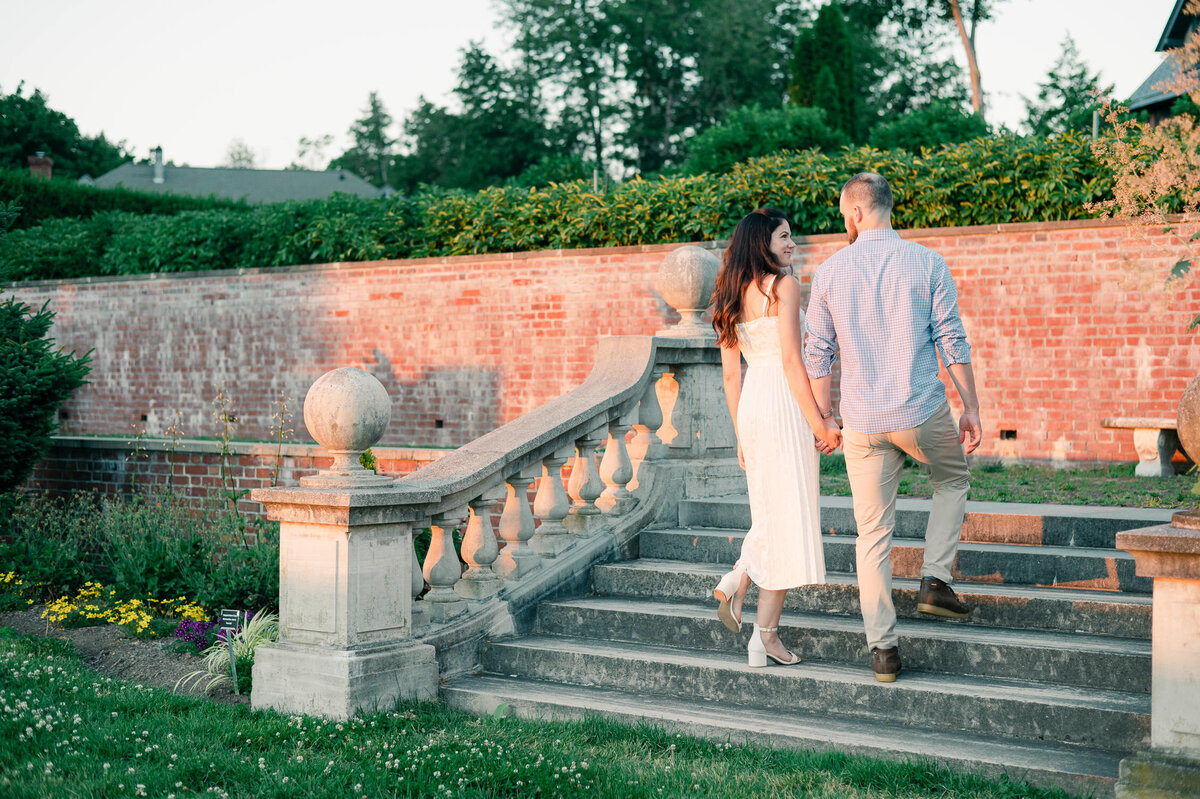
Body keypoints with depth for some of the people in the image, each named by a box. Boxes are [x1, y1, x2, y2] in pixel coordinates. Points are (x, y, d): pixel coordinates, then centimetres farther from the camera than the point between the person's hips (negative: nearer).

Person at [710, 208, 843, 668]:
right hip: (784, 405, -7)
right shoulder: (783, 285, -8)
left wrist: (741, 436, 19)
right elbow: (792, 361, -15)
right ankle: (766, 634, 3)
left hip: (749, 405, 7)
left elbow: (730, 374, 14)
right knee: (791, 515, 0)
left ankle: (735, 582, 6)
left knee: (773, 511, 22)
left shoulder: (732, 297, 13)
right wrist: (820, 423, -11)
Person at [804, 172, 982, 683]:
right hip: (923, 412, -1)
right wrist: (971, 409, 3)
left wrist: (822, 421, 13)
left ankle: (883, 649, 10)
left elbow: (818, 354, 4)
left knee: (872, 532, 9)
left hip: (863, 421, 1)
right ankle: (935, 580, 15)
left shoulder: (829, 272, 1)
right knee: (952, 479, 30)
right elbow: (952, 343, -4)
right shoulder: (927, 263, -3)